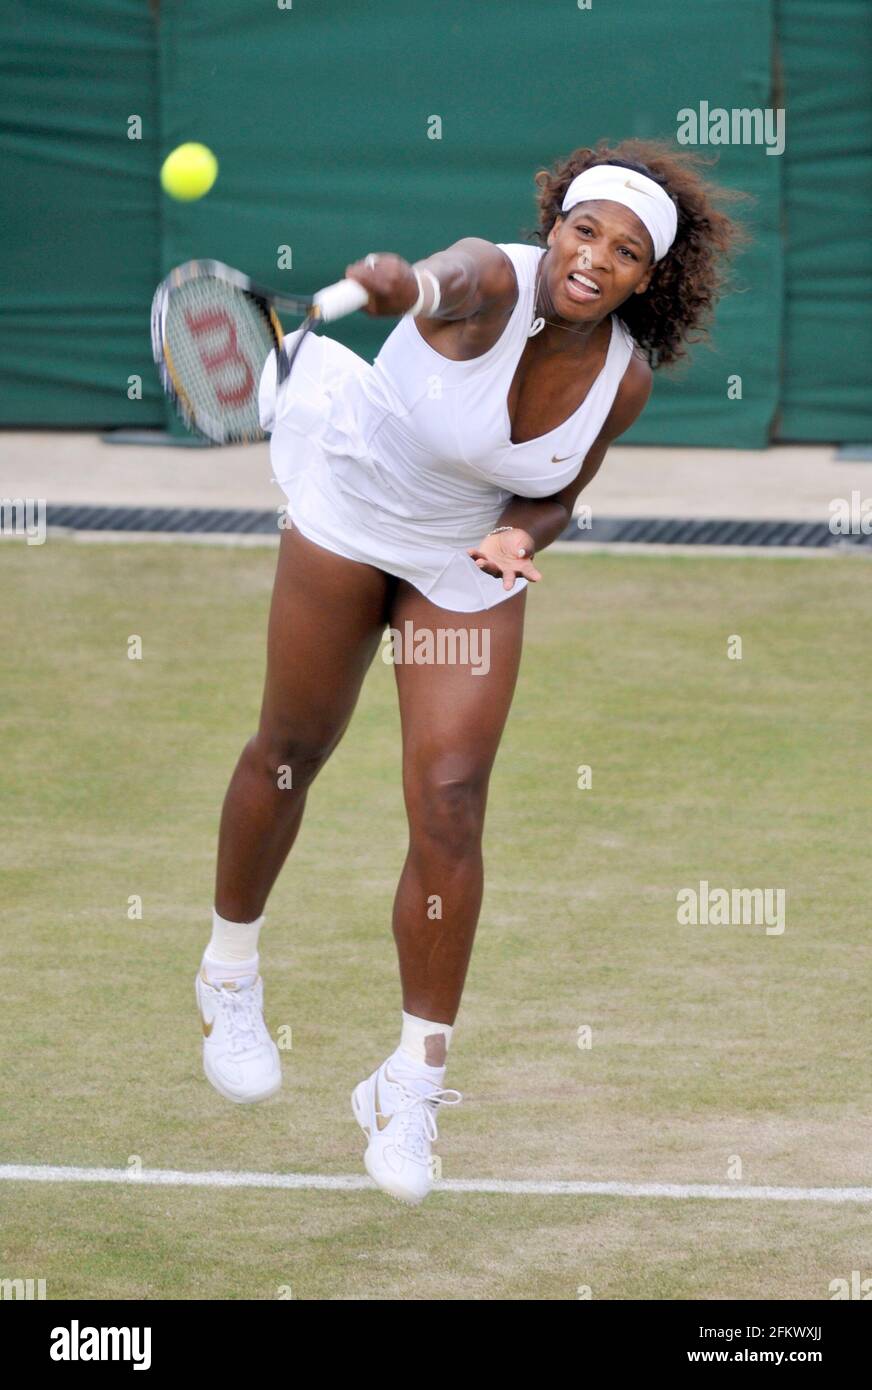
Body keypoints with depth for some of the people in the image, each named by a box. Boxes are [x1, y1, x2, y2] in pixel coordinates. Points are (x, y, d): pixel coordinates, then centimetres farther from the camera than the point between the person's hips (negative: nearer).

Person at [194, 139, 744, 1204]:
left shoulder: (625, 378, -16)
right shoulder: (490, 287, -30)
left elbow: (555, 495, 0)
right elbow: (447, 283, -56)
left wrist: (521, 536, -22)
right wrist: (397, 284, -79)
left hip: (470, 562, 2)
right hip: (352, 508, -2)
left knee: (449, 807, -8)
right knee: (292, 752, 12)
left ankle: (412, 1086, 2)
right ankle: (231, 976, 39)